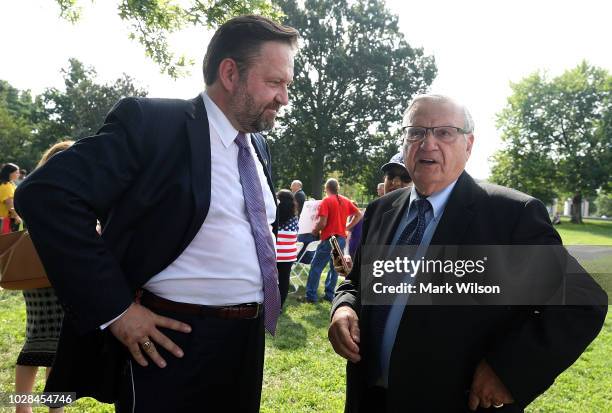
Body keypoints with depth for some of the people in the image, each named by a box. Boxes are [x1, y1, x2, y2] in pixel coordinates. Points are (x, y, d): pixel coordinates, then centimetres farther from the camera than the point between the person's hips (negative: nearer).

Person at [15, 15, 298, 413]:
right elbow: (45, 194, -22)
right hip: (175, 342, -7)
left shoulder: (259, 146, 8)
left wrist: (270, 290, 11)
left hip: (247, 342, 7)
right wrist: (115, 308, -21)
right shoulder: (151, 122, -15)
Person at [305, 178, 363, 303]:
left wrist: (315, 231, 1)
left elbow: (322, 223, -16)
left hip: (329, 238, -6)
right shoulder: (346, 200, 8)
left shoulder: (326, 201, -10)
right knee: (335, 267, 13)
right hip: (342, 238, 6)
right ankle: (330, 294, 16)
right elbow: (359, 215, 9)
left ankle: (311, 295, 4)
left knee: (316, 266, 3)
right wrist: (347, 227, 11)